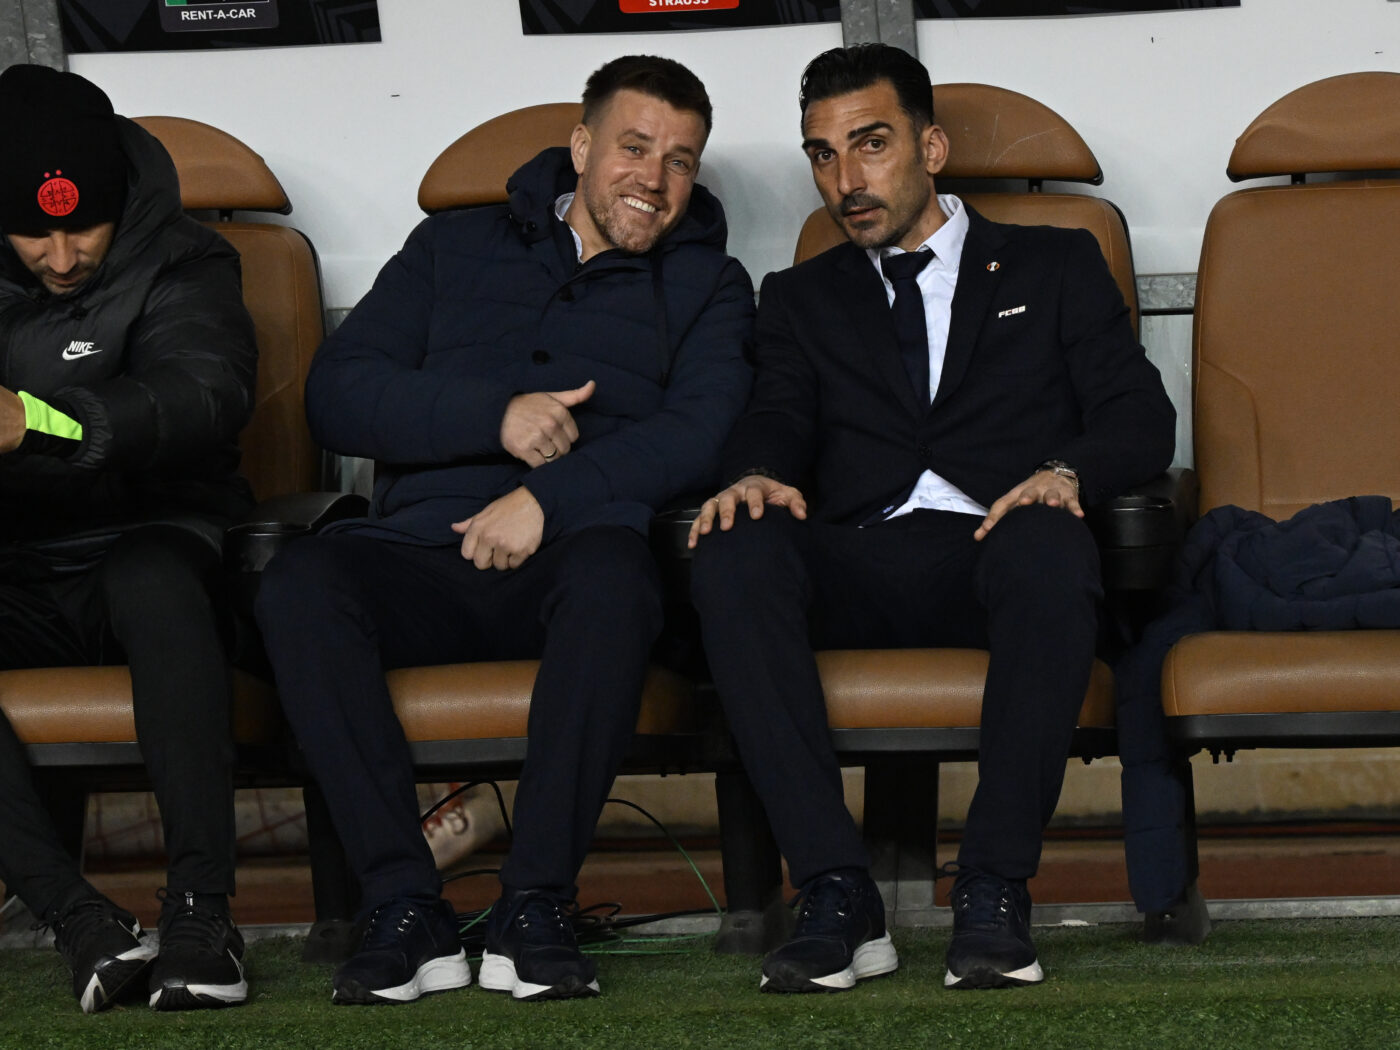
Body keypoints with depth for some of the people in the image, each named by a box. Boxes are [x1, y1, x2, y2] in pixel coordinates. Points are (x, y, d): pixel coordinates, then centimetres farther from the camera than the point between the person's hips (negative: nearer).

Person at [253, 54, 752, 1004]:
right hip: (425, 555, 2)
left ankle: (535, 908, -35)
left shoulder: (707, 285, 18)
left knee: (613, 567, -38)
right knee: (300, 581, -30)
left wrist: (551, 497, -15)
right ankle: (404, 907, -32)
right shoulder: (455, 249, 21)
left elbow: (702, 432, -1)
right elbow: (337, 393, 8)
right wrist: (494, 418, -7)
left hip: (570, 556, -2)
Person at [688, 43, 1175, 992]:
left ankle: (996, 888, -34)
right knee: (736, 556, -33)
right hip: (856, 564, 2)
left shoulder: (1055, 266, 23)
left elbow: (1141, 417, 10)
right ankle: (838, 896, -35)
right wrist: (757, 477, -16)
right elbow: (777, 419, 10)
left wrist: (1067, 474, -13)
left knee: (1049, 551, -39)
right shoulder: (801, 299, 28)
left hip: (996, 546, -2)